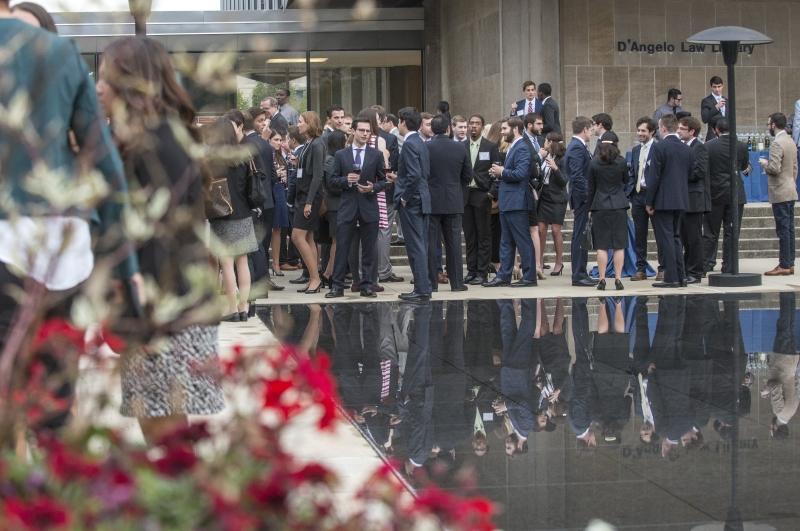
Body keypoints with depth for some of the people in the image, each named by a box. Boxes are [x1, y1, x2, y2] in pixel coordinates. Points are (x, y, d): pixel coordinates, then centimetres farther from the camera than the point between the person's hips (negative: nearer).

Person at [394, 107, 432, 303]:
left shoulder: (409, 144, -15)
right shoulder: (420, 143, 14)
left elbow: (414, 175, -24)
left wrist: (405, 197, -15)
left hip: (411, 202, -10)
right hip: (422, 200, 10)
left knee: (416, 248, -7)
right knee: (421, 247, 13)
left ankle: (422, 290, -5)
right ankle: (423, 288, 17)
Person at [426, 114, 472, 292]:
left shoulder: (425, 148, -9)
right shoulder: (460, 148, -1)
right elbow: (468, 175, 6)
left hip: (431, 201, -2)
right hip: (454, 202, 2)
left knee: (431, 243, 3)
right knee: (454, 242, 7)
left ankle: (431, 282, 3)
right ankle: (456, 282, 8)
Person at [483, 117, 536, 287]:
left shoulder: (522, 148, -14)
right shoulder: (513, 148, 18)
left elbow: (520, 173, -25)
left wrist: (502, 172, -12)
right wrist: (499, 173, 6)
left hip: (516, 202, -11)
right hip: (507, 203, 11)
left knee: (523, 240, -4)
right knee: (506, 241, 12)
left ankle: (529, 276, 1)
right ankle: (503, 275, 16)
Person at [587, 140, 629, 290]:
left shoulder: (594, 163, -4)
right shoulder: (621, 162, -4)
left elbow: (590, 188, 2)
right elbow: (626, 182, 11)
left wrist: (590, 207, 9)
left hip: (600, 207, 0)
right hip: (619, 206, 0)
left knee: (601, 246, 2)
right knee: (619, 245, 4)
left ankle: (602, 279, -1)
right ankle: (618, 279, 1)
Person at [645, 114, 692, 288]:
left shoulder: (658, 147, -13)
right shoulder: (686, 149, 8)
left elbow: (653, 176, -14)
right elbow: (689, 174, 13)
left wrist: (649, 202, -9)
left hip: (663, 201, -7)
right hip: (681, 201, 7)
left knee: (666, 239, -4)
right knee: (676, 237, 15)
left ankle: (671, 278, -5)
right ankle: (680, 276, 15)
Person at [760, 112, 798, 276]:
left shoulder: (777, 144, -16)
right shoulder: (791, 141, 14)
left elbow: (774, 168, -24)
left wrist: (764, 163, -5)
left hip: (780, 193, -9)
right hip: (791, 192, 9)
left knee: (783, 230, -7)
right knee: (789, 229, 10)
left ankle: (784, 265, -6)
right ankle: (790, 264, 13)